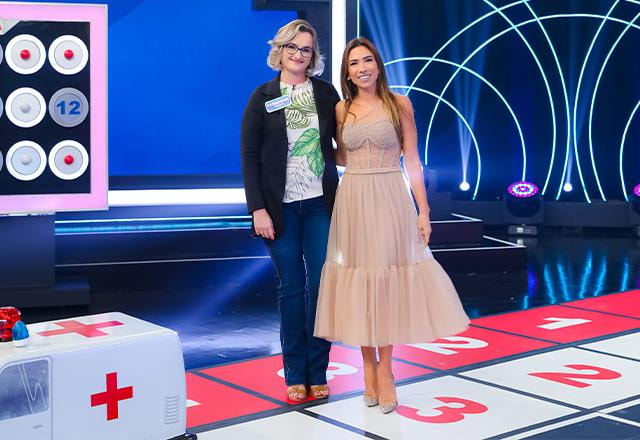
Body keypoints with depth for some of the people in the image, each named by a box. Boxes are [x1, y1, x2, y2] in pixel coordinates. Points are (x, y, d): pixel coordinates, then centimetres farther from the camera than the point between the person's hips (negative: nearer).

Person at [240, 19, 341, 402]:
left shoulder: (325, 92, 6)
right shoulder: (263, 97, 1)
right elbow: (249, 156, -1)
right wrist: (258, 209, -9)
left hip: (320, 203, 1)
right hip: (281, 206, -1)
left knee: (321, 284, 1)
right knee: (291, 288, 4)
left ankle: (318, 373, 13)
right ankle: (295, 375, 14)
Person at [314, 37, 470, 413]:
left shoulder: (400, 105, 0)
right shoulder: (342, 110, 7)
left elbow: (413, 161, -1)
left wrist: (423, 210, -5)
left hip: (391, 201, -2)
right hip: (353, 202, 2)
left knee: (387, 280, 0)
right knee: (358, 280, 5)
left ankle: (384, 367, 11)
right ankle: (369, 365, 17)